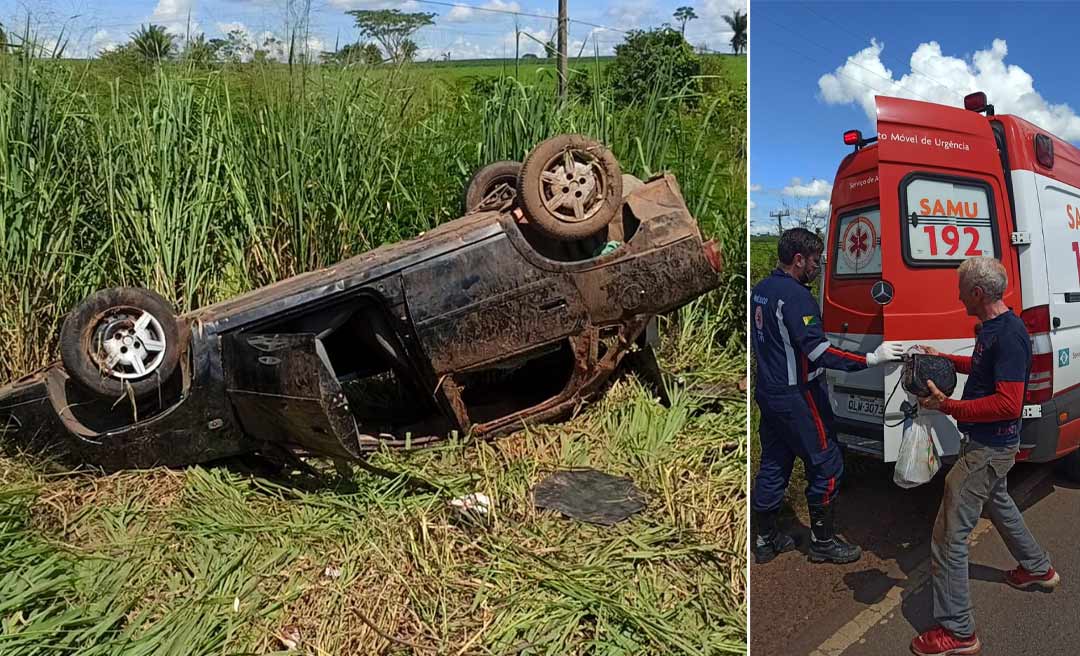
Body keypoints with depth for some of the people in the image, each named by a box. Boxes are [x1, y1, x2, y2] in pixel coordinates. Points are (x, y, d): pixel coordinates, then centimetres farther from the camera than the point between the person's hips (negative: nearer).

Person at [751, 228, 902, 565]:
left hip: (768, 394, 9)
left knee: (773, 465, 15)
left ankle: (765, 539, 24)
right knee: (826, 465, 4)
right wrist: (871, 358, -24)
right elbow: (817, 350, -26)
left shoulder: (760, 290, 9)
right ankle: (823, 541, 15)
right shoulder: (796, 296, -20)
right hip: (797, 398, -9)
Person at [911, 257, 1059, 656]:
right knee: (997, 503, 34)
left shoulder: (1009, 335, -26)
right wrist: (944, 359, 15)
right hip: (991, 443, 11)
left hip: (989, 449, -11)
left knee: (950, 535, -8)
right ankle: (1037, 569, 58)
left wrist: (948, 407, -30)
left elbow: (1009, 403, -31)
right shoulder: (991, 327, 5)